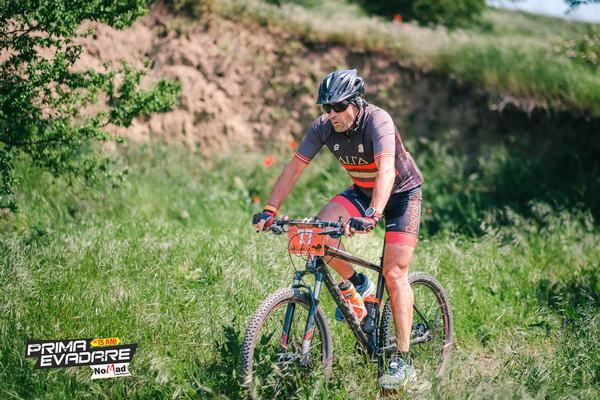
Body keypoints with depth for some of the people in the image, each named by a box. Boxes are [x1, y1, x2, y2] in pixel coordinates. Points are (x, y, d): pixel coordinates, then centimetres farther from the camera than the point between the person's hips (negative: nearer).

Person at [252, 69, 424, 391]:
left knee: (394, 274, -15)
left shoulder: (377, 120, -31)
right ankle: (358, 285, 3)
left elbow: (386, 169, -44)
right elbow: (294, 167, -13)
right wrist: (270, 210, -23)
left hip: (401, 192, -5)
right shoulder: (324, 126, -15)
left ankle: (403, 361, -10)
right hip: (362, 191, 5)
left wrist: (372, 215, -58)